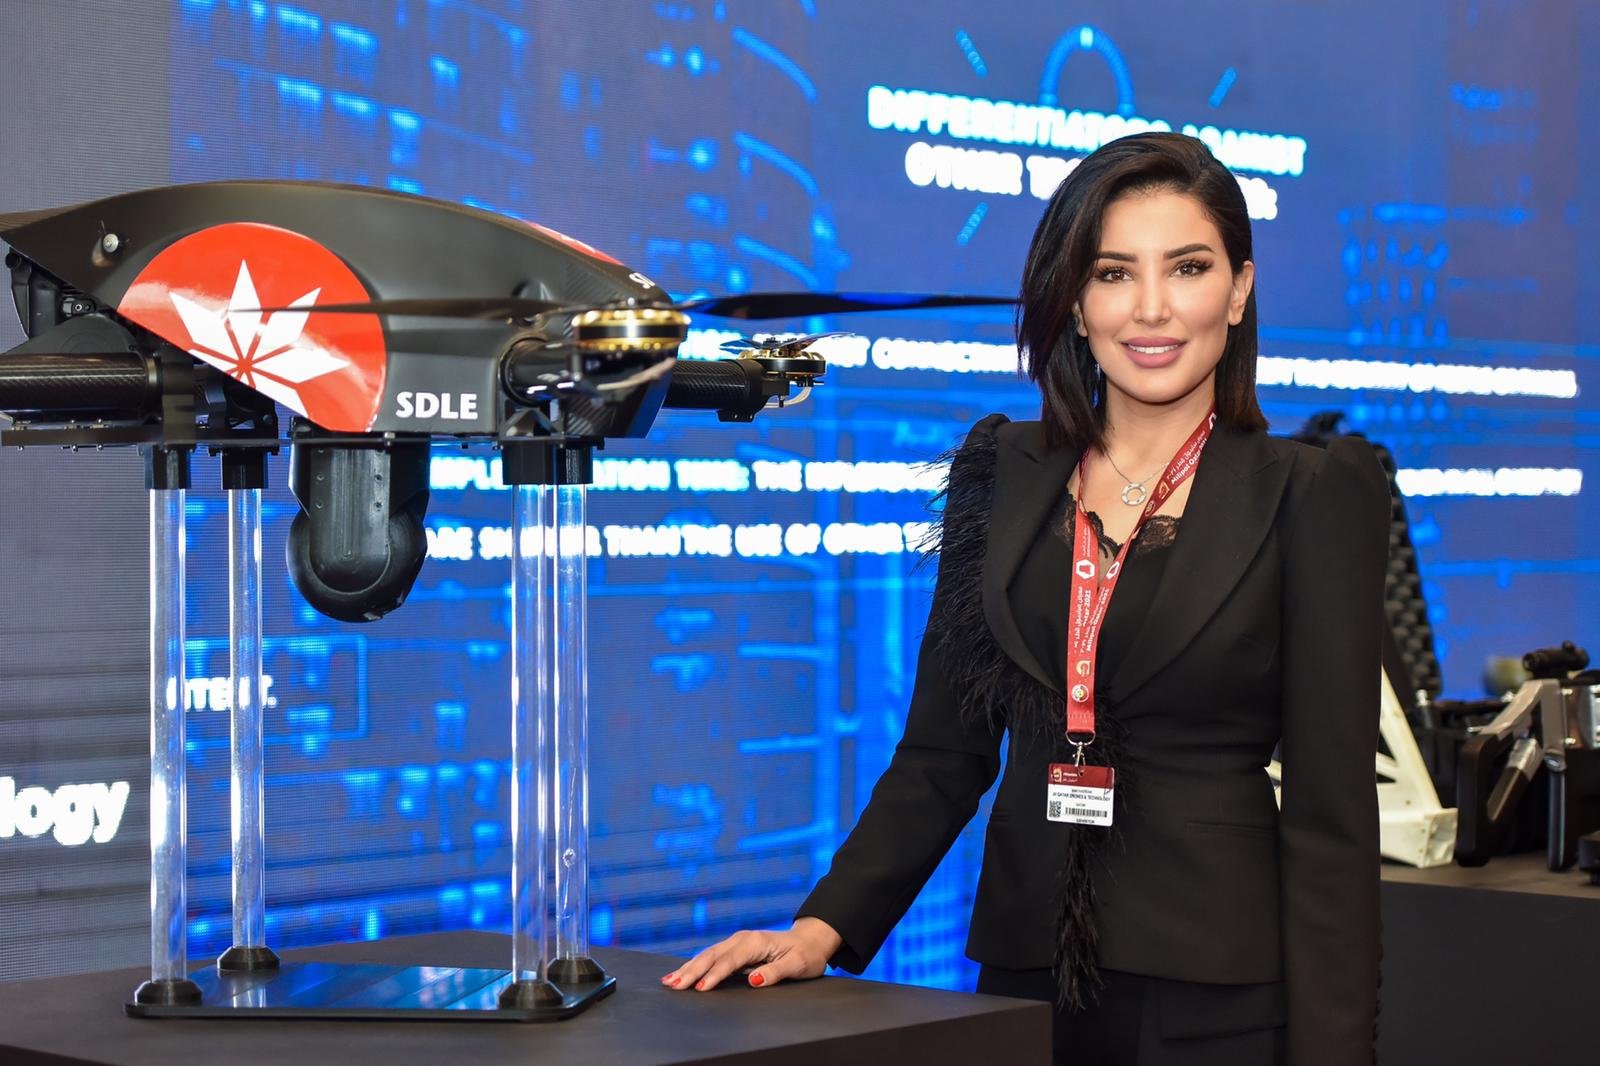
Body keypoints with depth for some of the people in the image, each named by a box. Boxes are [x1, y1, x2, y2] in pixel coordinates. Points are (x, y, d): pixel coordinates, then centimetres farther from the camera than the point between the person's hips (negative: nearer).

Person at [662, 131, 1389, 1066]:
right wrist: (823, 928, -4)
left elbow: (1331, 811, -8)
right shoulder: (1005, 473, 6)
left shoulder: (1314, 496, -5)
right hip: (1025, 967, 3)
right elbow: (944, 749, 7)